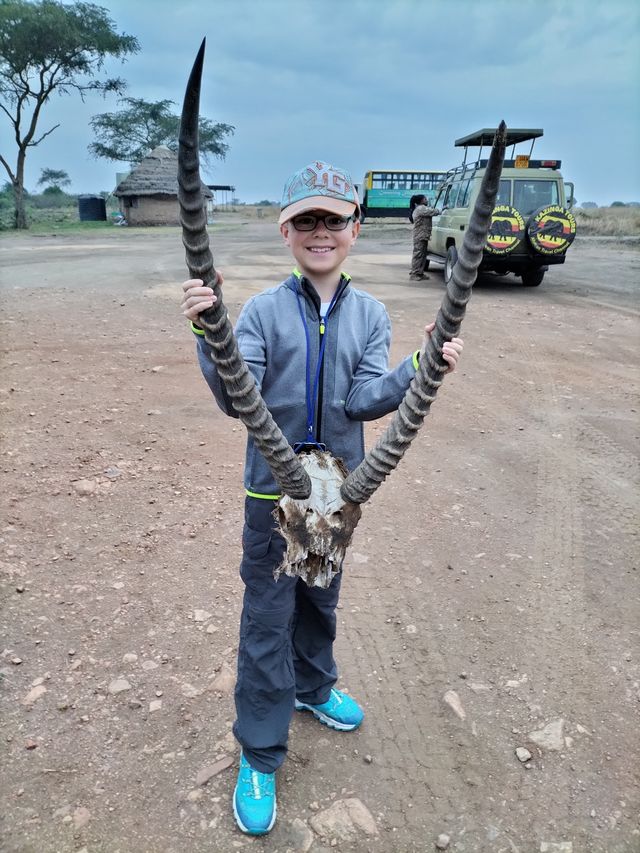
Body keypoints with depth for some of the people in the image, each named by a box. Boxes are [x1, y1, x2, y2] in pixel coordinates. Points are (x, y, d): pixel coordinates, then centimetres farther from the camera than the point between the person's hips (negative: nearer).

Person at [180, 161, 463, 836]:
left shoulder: (369, 314, -2)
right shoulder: (263, 310, -11)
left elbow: (363, 401, -11)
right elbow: (237, 401, -20)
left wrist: (421, 368, -26)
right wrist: (209, 335, -35)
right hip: (273, 490, -3)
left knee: (321, 600, 23)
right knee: (267, 619, 6)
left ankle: (313, 687, 51)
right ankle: (260, 754, 24)